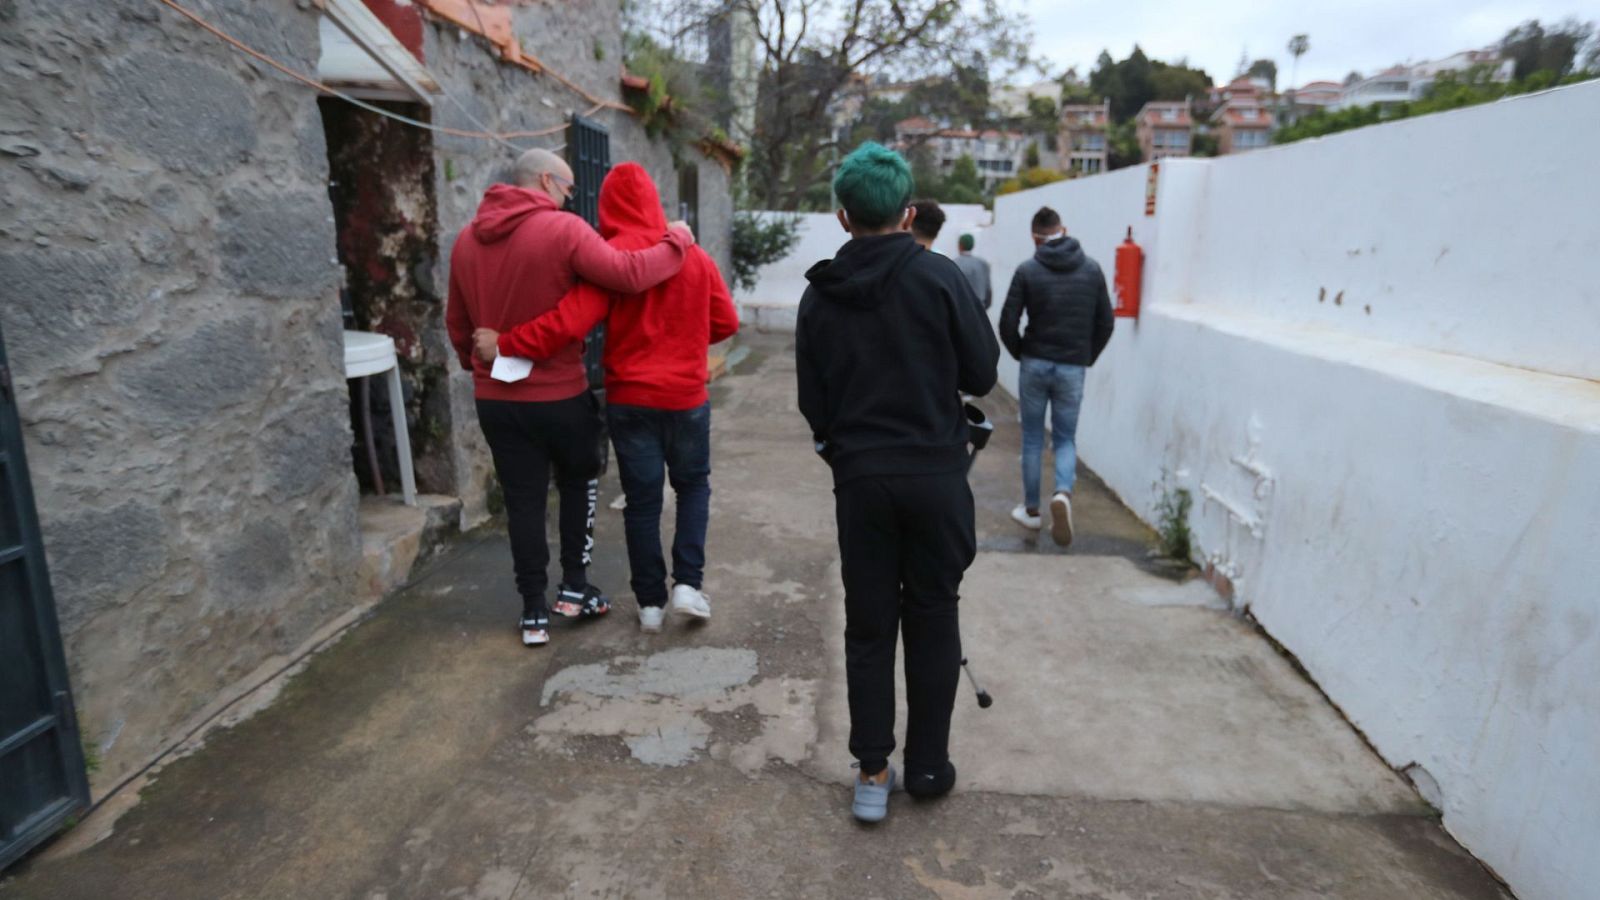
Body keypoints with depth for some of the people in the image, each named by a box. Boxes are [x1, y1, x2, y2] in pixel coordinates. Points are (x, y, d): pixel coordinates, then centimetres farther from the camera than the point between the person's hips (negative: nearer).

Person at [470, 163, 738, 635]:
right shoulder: (693, 254, 0)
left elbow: (570, 321, -21)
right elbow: (726, 321, 4)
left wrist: (505, 345, -14)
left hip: (629, 400, -2)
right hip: (686, 397, 2)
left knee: (642, 499, 10)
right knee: (693, 485, 20)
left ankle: (651, 602, 17)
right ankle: (688, 583, 9)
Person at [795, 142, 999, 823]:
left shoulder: (820, 293, 1)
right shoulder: (938, 277, -8)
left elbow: (812, 402, 3)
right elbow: (982, 374, -4)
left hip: (858, 477, 2)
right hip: (935, 474, -2)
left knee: (868, 625, 10)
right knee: (932, 620, 11)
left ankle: (872, 772, 16)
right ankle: (928, 765, 22)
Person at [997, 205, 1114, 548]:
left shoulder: (1027, 271, -6)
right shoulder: (1092, 269, 2)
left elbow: (1008, 324, -8)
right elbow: (1105, 323, 3)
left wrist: (1021, 354, 9)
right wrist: (1087, 358, 15)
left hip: (1035, 365, -1)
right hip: (1072, 368, 1)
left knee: (1032, 439, 12)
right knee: (1066, 439, 12)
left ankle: (1031, 509, 20)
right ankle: (1063, 493, -15)